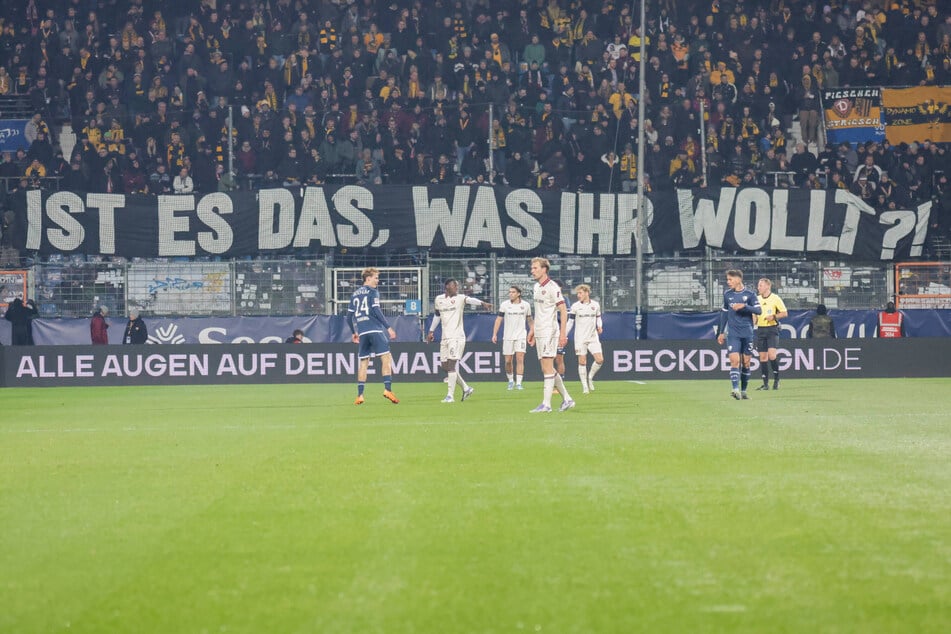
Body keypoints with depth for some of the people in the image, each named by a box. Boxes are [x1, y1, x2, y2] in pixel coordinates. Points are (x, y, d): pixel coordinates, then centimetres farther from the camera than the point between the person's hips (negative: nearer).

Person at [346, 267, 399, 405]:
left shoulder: (355, 294, 18)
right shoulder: (372, 292, 0)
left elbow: (349, 316, 18)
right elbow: (376, 311, -12)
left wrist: (353, 332, 30)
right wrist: (388, 327, -11)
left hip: (361, 331, 6)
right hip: (374, 330, -6)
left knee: (363, 362, 9)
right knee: (386, 357, -7)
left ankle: (359, 395, 3)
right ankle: (388, 389, -21)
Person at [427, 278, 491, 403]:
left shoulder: (459, 299, -6)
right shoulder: (439, 299, 10)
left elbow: (469, 300, -27)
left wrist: (482, 303, -46)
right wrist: (431, 331, 28)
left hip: (456, 337, -6)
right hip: (445, 338, 6)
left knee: (452, 365, -12)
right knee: (445, 366, 8)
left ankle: (450, 395, -10)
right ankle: (466, 388, 21)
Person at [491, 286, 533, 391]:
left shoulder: (526, 305, 3)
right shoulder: (504, 305, 1)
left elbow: (529, 320, 14)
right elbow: (499, 319, 3)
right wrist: (494, 334, -4)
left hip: (521, 336, -1)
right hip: (508, 336, 1)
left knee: (520, 358, -13)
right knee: (508, 361, 2)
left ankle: (518, 383, -13)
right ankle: (511, 380, 23)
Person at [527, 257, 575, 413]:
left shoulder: (552, 287, -11)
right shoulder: (536, 287, 15)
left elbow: (563, 311, -12)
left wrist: (563, 333, -18)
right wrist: (532, 330, 24)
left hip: (549, 332, -9)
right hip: (539, 333, 9)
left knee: (547, 367, -11)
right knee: (546, 369, 9)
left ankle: (546, 404, -12)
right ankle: (567, 399, 18)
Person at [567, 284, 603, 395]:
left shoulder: (596, 305, 4)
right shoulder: (575, 306, -1)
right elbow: (570, 322, 3)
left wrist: (599, 327, -5)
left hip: (593, 337, 2)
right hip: (580, 338, -2)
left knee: (600, 359, -9)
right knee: (582, 362, -4)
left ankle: (590, 377, 14)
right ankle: (584, 386, 4)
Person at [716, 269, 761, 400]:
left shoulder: (749, 294, -1)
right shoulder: (727, 294, 7)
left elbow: (758, 310, -6)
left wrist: (744, 306, -20)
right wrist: (721, 332, 15)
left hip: (747, 333, 0)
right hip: (732, 333, 0)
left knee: (746, 362, 5)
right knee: (734, 360, -14)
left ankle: (743, 391, 17)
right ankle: (736, 389, -24)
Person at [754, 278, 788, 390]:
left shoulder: (775, 298, -3)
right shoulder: (757, 299, 10)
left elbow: (785, 313, -1)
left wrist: (774, 316, -15)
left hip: (772, 329, -5)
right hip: (760, 329, 5)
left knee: (771, 355, -17)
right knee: (762, 357, 2)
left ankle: (776, 379, -1)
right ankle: (765, 383, 6)